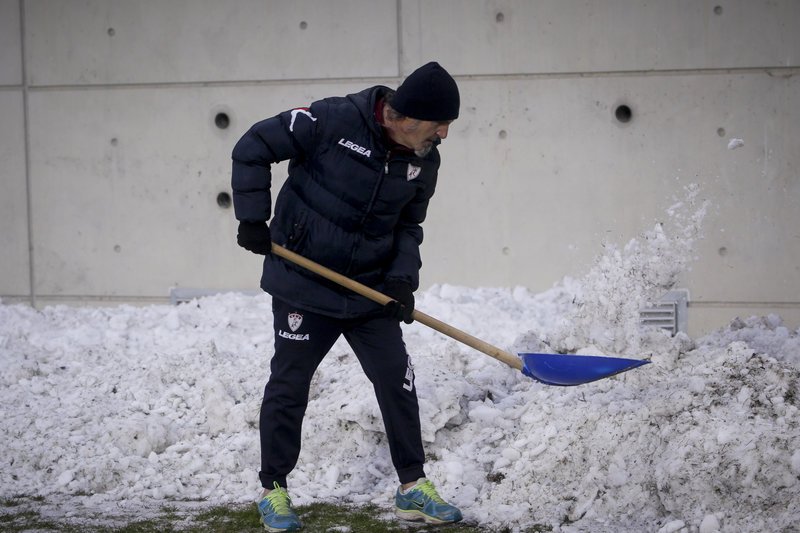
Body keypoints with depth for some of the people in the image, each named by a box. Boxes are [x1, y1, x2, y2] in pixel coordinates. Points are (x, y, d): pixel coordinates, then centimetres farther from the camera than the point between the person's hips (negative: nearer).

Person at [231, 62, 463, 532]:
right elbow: (252, 149, -13)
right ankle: (274, 490, 19)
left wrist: (402, 278, -5)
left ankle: (414, 487, 15)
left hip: (371, 290, 5)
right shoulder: (334, 120, -21)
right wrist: (252, 218, -15)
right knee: (289, 386, 4)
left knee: (397, 380, 3)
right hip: (304, 285, -5)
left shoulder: (424, 160, -3)